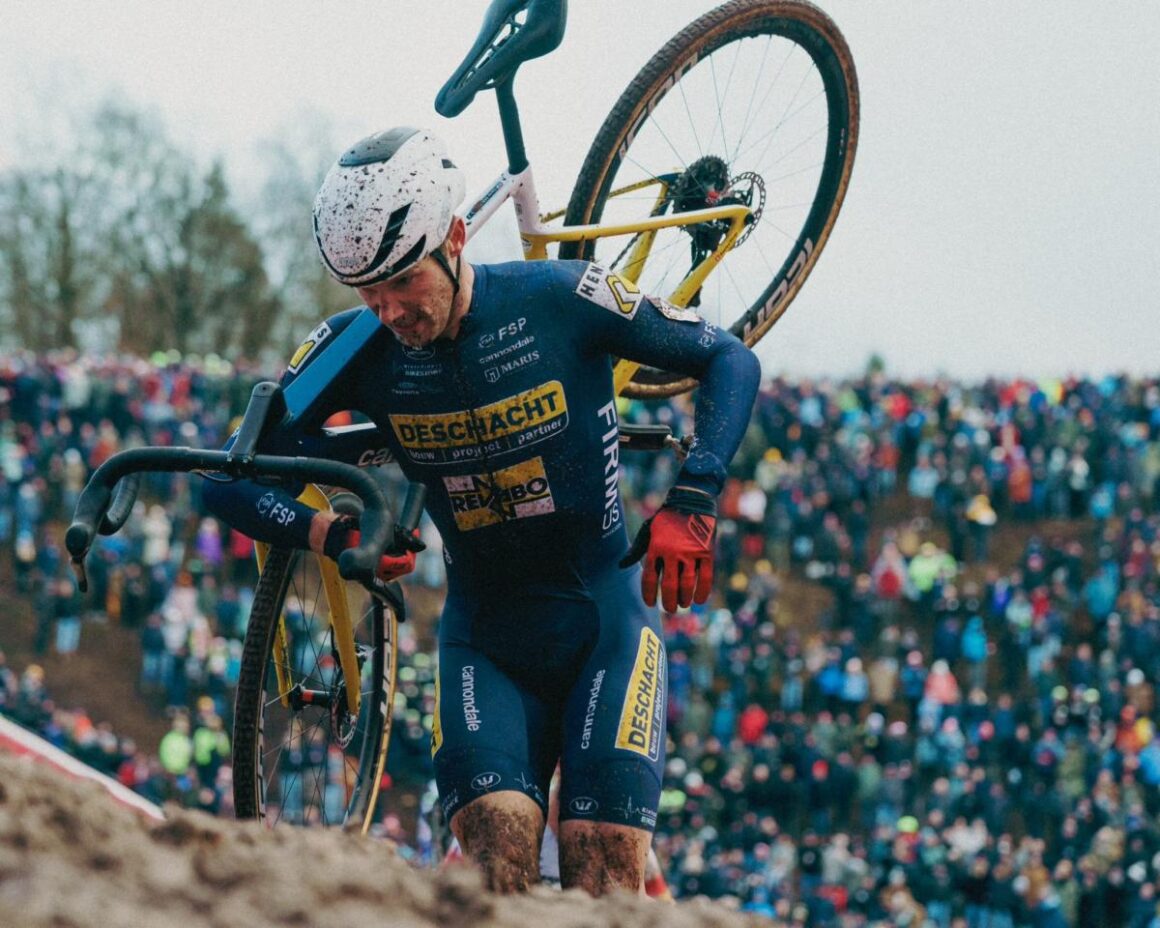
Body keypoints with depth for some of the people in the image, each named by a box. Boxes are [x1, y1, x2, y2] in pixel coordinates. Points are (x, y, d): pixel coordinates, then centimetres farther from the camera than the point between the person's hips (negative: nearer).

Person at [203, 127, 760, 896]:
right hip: (484, 636, 2)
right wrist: (334, 536, -27)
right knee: (499, 850, -23)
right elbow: (231, 481, -7)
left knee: (603, 877, -17)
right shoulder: (360, 349, -9)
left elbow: (731, 360, -5)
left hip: (603, 618, -2)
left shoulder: (558, 299, -15)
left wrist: (691, 505, -18)